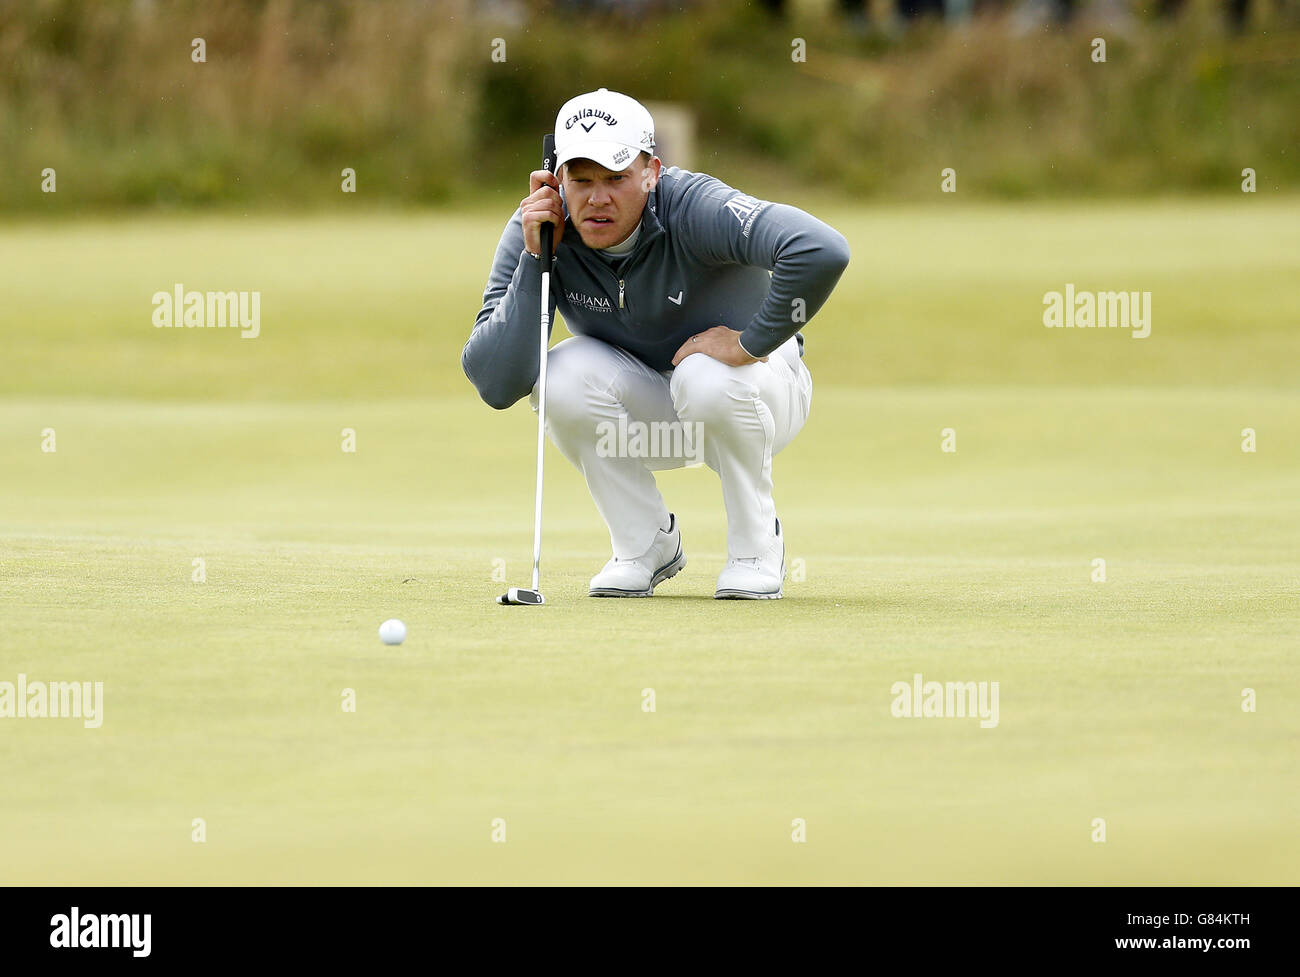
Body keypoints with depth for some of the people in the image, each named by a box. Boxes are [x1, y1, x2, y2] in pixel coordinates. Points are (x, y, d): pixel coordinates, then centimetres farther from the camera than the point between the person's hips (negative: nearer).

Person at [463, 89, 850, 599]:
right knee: (564, 374, -27)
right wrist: (535, 257, -32)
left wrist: (754, 342, -36)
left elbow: (822, 251, -46)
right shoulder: (537, 229, -19)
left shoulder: (694, 208, -30)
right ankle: (646, 543, -4)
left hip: (760, 392, -3)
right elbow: (495, 384, -27)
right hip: (643, 414, 3)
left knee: (708, 378, -36)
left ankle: (756, 544, -8)